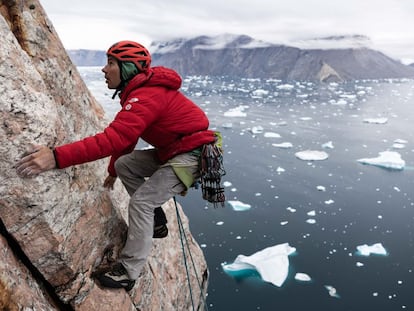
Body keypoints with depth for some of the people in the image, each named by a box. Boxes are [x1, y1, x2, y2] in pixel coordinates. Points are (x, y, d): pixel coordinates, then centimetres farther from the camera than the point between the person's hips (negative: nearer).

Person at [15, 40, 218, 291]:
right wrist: (113, 171, 25)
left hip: (192, 155, -10)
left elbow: (112, 140, -37)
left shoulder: (146, 97, -25)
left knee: (141, 202, -13)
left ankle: (128, 272, -1)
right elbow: (124, 136, 17)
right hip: (172, 152, 10)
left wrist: (56, 157, -41)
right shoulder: (141, 91, 8)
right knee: (124, 164, 8)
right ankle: (155, 220, 17)